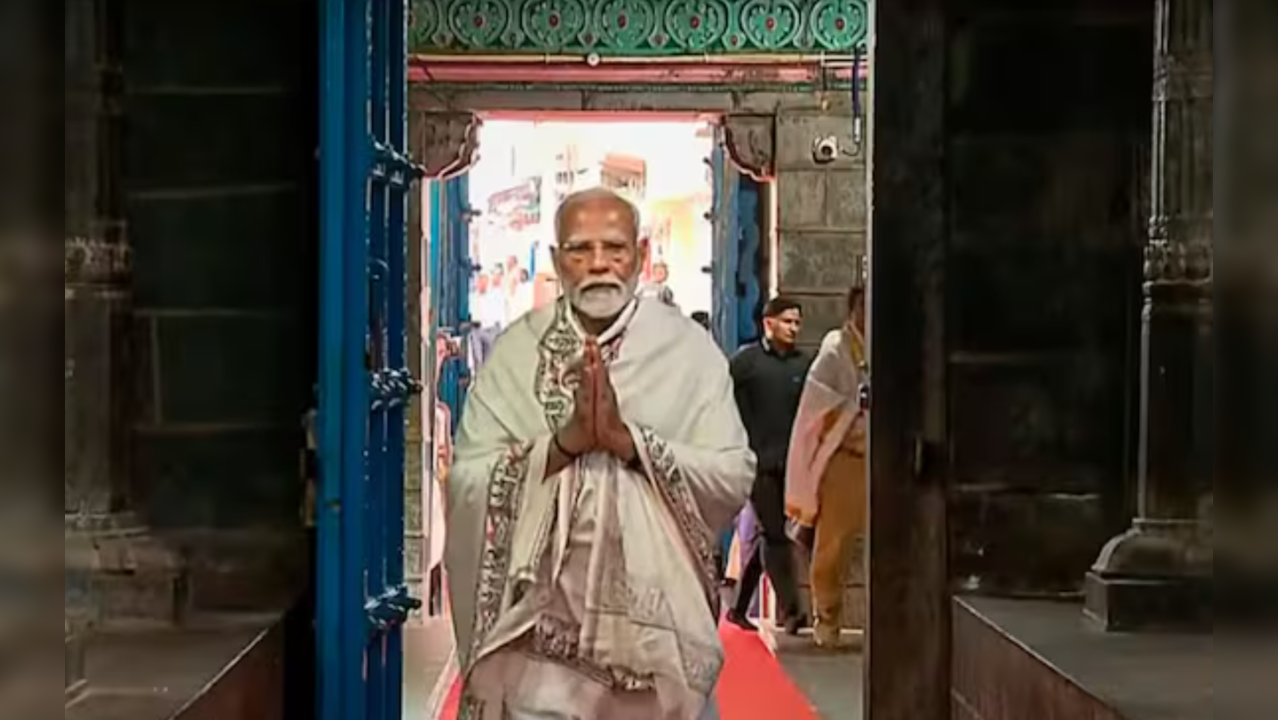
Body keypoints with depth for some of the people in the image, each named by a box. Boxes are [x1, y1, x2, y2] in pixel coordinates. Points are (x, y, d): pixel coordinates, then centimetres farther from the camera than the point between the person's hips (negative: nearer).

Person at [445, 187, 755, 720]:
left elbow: (734, 478, -7)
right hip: (539, 620, 0)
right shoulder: (516, 350, 3)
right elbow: (466, 481, -5)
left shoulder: (688, 348, 0)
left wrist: (627, 439, -17)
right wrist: (563, 442, -18)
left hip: (656, 615, 0)